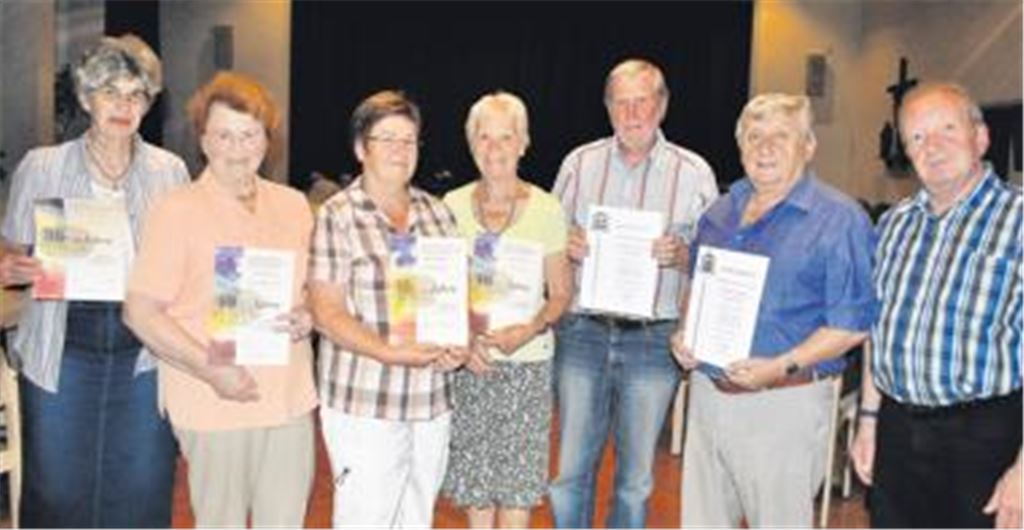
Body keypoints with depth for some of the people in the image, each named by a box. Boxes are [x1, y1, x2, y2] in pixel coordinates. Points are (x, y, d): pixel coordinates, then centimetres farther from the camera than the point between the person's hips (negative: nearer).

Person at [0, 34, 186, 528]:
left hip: (145, 352, 1)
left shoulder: (170, 170, 4)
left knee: (141, 490, 9)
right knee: (56, 489, 7)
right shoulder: (41, 167, 1)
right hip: (61, 350, -1)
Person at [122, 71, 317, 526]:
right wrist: (210, 368, -17)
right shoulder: (177, 210, -6)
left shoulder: (294, 205, 9)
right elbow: (140, 312, -8)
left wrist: (309, 316, -3)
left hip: (291, 399, 4)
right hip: (215, 405, -4)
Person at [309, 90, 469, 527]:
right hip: (365, 404, -5)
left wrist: (458, 343, -6)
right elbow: (328, 313, -11)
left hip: (432, 399, 5)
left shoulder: (437, 213, 10)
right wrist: (392, 353, -23)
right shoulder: (337, 217, -6)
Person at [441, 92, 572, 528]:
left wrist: (532, 328, -17)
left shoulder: (546, 209, -2)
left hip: (528, 361, -2)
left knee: (517, 492, 0)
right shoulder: (452, 206, 3)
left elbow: (561, 293, 2)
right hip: (467, 361, 2)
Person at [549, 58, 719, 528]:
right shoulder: (579, 163, 7)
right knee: (570, 468, 6)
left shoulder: (694, 173, 2)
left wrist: (680, 255, -18)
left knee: (636, 478, 10)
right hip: (582, 331, 1)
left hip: (653, 336, -1)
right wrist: (566, 245, -10)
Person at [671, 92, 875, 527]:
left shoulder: (840, 220, -9)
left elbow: (852, 323, -13)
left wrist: (783, 366, -22)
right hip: (708, 391, 6)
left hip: (783, 404, -6)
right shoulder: (721, 212, 11)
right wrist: (684, 334, 3)